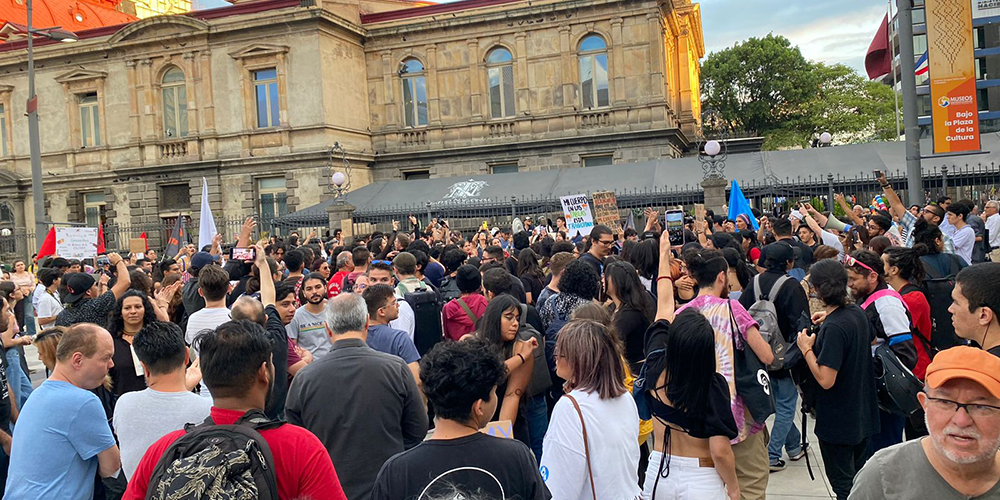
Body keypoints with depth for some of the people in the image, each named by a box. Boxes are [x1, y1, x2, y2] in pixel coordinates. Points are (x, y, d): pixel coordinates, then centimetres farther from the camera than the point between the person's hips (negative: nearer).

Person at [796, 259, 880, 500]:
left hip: (838, 421, -9)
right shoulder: (858, 313, -2)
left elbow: (826, 380, -30)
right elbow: (871, 339, 23)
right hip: (863, 414, 9)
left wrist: (806, 349, -17)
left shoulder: (833, 328, -28)